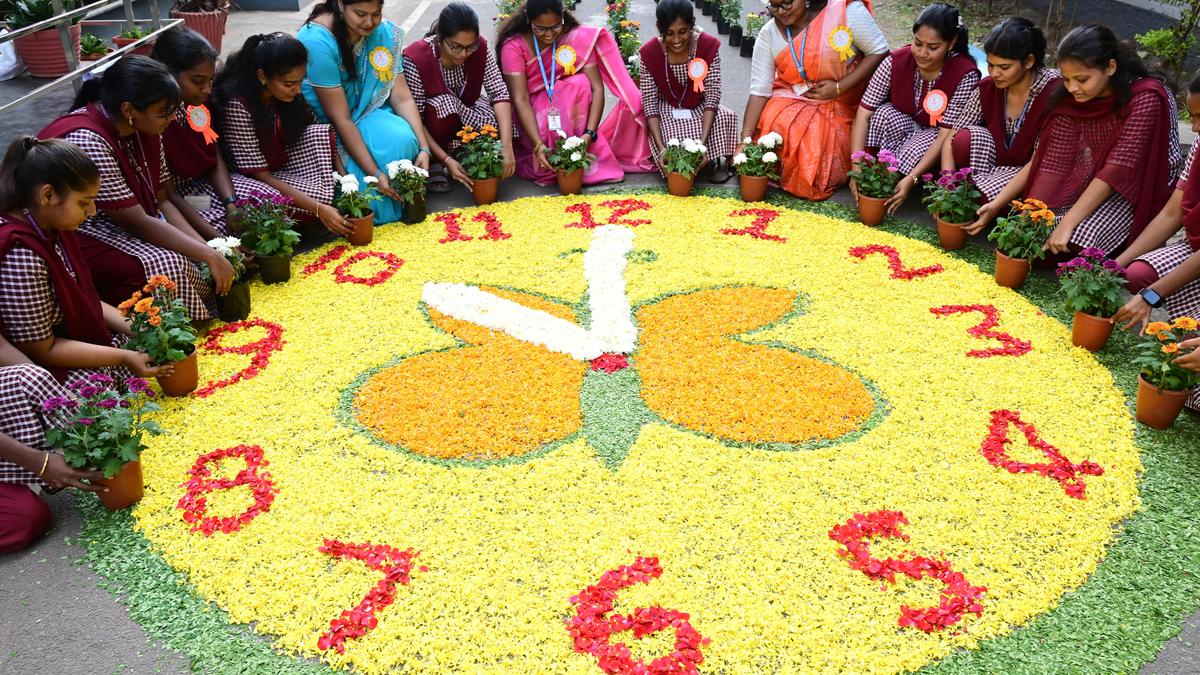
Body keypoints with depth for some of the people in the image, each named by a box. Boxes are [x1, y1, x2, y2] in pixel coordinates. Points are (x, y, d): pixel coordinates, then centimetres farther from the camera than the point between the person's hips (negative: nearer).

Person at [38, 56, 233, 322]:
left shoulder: (144, 128, -3)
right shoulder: (86, 141, -29)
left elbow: (163, 199, -2)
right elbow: (137, 222, -27)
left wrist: (210, 248, -16)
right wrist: (209, 255, -25)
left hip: (120, 225, 8)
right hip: (70, 239, -8)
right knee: (167, 266, -28)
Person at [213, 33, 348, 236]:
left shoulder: (288, 94, -10)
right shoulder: (237, 105, -28)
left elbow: (320, 138, -1)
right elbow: (260, 174, -26)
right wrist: (318, 209, -32)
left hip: (283, 166, 6)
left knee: (321, 133, -19)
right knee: (322, 196, -31)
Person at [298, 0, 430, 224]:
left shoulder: (385, 32, -9)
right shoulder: (317, 40, -26)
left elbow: (402, 98, -9)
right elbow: (340, 118, -25)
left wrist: (423, 148, -23)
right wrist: (375, 173, -29)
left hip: (364, 112, 5)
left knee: (403, 139, -25)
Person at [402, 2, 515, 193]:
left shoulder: (479, 48, -18)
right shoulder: (415, 59, -29)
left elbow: (500, 93, -24)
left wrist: (507, 146, -38)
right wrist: (446, 159, -36)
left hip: (463, 114, 3)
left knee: (498, 123, -27)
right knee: (445, 104, -36)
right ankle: (434, 164, -13)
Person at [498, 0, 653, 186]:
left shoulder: (577, 37, -13)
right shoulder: (513, 45, -17)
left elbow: (596, 88, -19)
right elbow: (520, 99, -25)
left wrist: (589, 134, -33)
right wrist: (539, 145, -38)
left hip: (570, 112, 3)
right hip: (533, 118, -2)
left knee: (580, 84, -28)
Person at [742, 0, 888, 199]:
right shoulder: (769, 34, -7)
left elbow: (880, 51, -13)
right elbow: (759, 90, -10)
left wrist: (839, 88, -21)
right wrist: (746, 138, -20)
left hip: (844, 105, -3)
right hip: (794, 102, 3)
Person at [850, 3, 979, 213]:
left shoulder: (965, 75, -25)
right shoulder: (896, 61, -19)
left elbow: (947, 134, -28)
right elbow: (864, 113, -22)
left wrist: (912, 178, -38)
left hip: (935, 138, -2)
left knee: (914, 151, -35)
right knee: (886, 114, -30)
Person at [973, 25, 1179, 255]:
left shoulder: (1145, 98, -23)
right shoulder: (1072, 98, -7)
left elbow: (1117, 171, -26)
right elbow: (1052, 162, -9)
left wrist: (1066, 224, -31)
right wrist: (996, 205, -18)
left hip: (1136, 190, -4)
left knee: (1080, 238, -28)